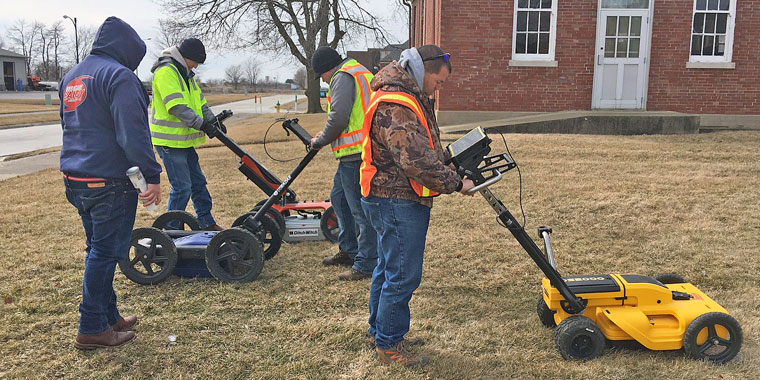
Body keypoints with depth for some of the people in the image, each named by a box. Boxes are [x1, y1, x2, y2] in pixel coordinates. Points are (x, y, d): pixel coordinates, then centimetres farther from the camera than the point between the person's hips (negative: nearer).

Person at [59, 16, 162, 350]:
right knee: (105, 252, -1)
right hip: (109, 183, -9)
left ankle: (108, 316, 27)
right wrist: (152, 175, -20)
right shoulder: (119, 75, -13)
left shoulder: (71, 77, 18)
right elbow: (132, 134, -22)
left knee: (98, 249, 17)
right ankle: (92, 329, 8)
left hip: (75, 180, 9)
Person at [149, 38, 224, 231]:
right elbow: (177, 107, -24)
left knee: (198, 182, 14)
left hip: (184, 140, 10)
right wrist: (201, 124, -26)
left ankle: (208, 224, 23)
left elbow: (199, 100, 19)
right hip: (169, 140, -10)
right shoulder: (166, 72, -15)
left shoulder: (186, 73, 17)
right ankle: (171, 231, 6)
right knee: (182, 187, -7)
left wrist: (212, 119, 3)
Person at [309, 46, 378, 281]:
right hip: (358, 152, 11)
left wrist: (320, 141, -3)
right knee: (339, 197, 22)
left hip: (355, 155, -11)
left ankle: (366, 265, 2)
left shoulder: (342, 78, -9)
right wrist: (326, 136, 18)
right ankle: (349, 251, 31)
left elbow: (338, 118, -20)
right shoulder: (360, 73, 23)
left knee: (360, 207, -5)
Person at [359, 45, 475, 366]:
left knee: (388, 268, 20)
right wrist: (455, 184, -18)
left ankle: (380, 331, 35)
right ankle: (388, 345, 12)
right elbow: (416, 161, -27)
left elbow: (425, 149, 25)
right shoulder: (395, 106, -22)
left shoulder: (410, 98, 15)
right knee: (403, 275, -2)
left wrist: (449, 159, 11)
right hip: (397, 203, -11)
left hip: (391, 201, 11)